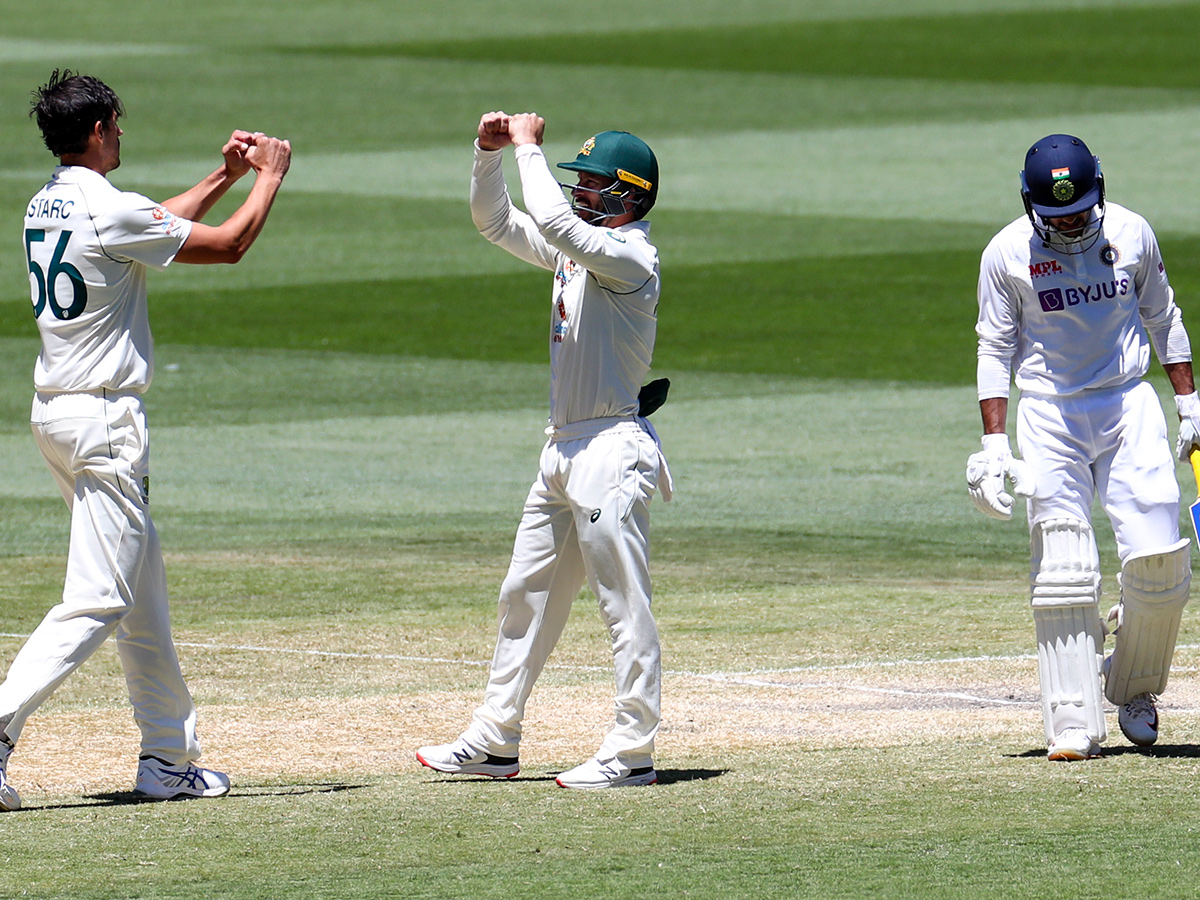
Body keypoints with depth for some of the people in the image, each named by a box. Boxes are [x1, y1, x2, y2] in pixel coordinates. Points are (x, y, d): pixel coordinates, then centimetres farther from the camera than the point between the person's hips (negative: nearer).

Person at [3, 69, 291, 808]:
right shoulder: (108, 210, -16)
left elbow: (158, 229, 27)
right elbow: (228, 246, -8)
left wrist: (225, 176, 25)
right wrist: (270, 175, 7)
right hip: (104, 418, -10)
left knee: (144, 592, 15)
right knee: (99, 598, -11)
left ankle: (170, 756, 19)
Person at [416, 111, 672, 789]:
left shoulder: (631, 257, -15)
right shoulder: (577, 251, 14)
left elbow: (554, 222, -29)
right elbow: (496, 221, 19)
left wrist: (529, 148, -16)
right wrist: (491, 151, 3)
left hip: (612, 450, -10)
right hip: (566, 452, 10)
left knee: (625, 604, -7)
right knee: (527, 597, 13)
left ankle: (632, 753, -6)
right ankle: (493, 743, 19)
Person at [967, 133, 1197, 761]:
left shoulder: (1131, 234, 0)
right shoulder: (1007, 254, -5)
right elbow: (995, 349, 1)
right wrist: (993, 443, -6)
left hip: (1129, 406, 2)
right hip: (1050, 414, -1)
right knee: (1063, 572, -9)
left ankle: (1132, 686, 16)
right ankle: (1073, 726, -6)